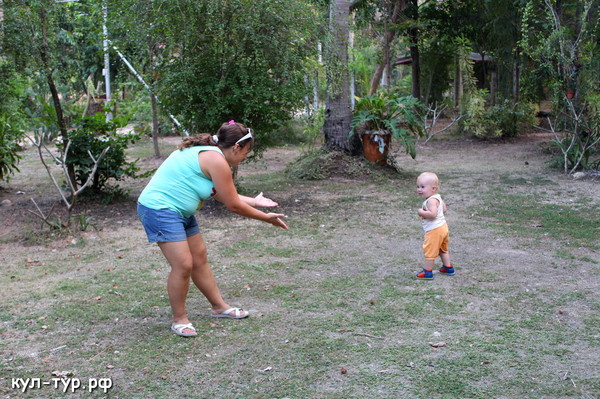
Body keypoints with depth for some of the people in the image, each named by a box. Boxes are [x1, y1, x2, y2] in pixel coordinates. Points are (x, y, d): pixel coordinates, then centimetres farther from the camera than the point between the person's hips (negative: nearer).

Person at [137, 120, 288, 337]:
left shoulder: (207, 152, 11)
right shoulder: (216, 160, -20)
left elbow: (223, 196, 19)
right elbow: (234, 206, -14)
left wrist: (253, 201, 24)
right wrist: (267, 218, -3)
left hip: (179, 211, 11)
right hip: (159, 210, -11)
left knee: (200, 259, 15)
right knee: (183, 265, -10)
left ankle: (219, 307, 27)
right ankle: (179, 320, 7)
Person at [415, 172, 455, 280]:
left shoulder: (431, 200, -22)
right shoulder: (438, 197, 8)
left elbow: (432, 214, -34)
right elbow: (445, 209, 19)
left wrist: (421, 212, -23)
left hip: (434, 230, -10)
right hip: (443, 226, 10)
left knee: (429, 250, -1)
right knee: (442, 249, 23)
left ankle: (427, 272, 4)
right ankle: (448, 268, 33)